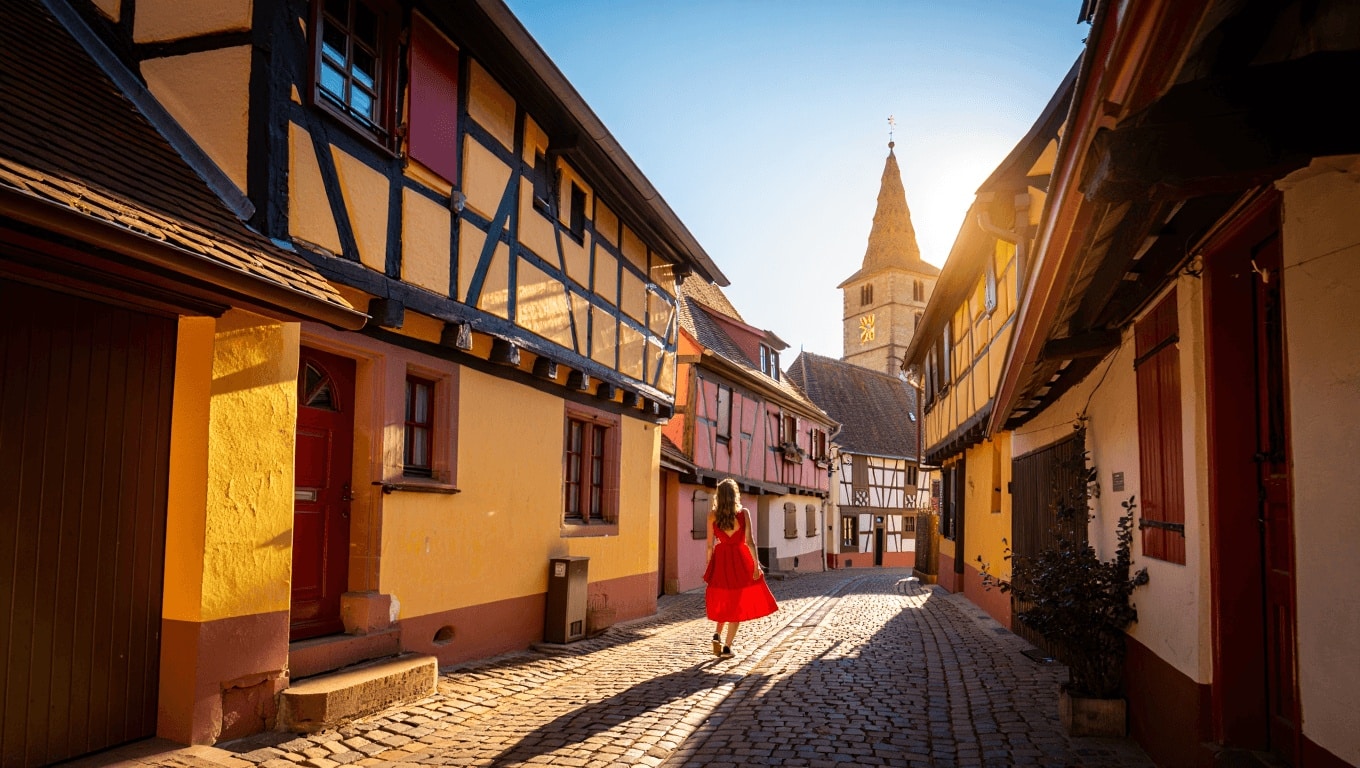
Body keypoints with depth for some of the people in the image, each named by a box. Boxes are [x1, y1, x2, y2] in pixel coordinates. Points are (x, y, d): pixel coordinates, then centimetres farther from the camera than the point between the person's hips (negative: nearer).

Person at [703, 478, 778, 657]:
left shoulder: (712, 514, -3)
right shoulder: (743, 512, -7)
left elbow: (710, 544, -1)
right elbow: (749, 541, -13)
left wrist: (709, 567, 8)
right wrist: (756, 564, -10)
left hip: (720, 560, 2)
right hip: (739, 559, -2)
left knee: (723, 602, 24)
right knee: (737, 604, 10)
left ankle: (717, 634, 6)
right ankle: (727, 647, 6)